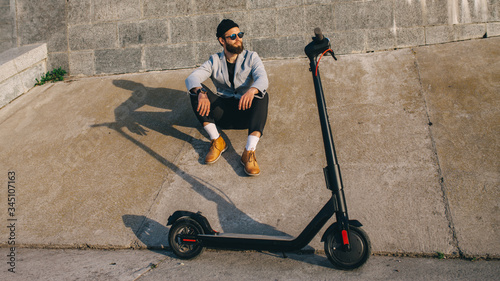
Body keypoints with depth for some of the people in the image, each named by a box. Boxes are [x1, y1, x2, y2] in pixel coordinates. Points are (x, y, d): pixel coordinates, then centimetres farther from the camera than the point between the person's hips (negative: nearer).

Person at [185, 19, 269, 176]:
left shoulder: (251, 57, 2)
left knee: (262, 95, -32)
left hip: (246, 112, -1)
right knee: (196, 90, -19)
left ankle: (249, 152, -42)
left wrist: (252, 90, -44)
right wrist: (201, 93, -37)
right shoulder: (215, 61, 5)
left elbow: (262, 79, -19)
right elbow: (191, 78, -12)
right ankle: (216, 141, -20)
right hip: (223, 113, 1)